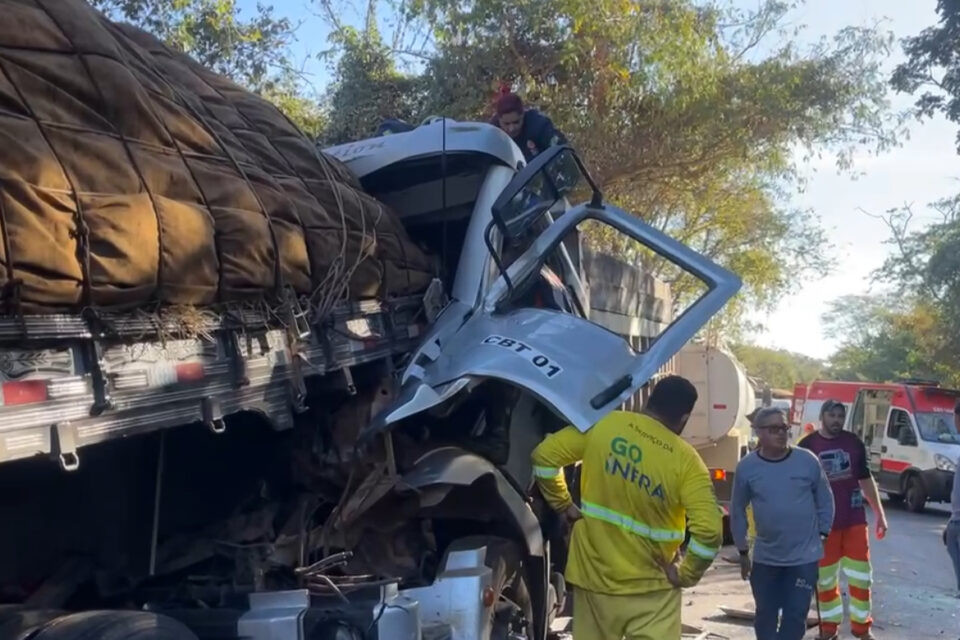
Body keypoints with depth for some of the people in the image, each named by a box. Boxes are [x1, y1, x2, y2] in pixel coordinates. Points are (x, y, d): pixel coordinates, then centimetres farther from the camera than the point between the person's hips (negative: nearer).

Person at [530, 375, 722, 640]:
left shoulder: (603, 424, -6)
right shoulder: (685, 460, -12)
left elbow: (545, 455, -5)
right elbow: (709, 531, -21)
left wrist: (563, 505, 6)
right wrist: (685, 574, -6)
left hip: (593, 578, 3)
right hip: (650, 590, -3)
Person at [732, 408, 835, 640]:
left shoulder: (808, 460, -7)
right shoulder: (747, 467, -6)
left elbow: (825, 500, 4)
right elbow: (738, 511, 3)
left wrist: (822, 535, 2)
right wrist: (743, 551, 7)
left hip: (805, 557, -1)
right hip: (765, 558, 1)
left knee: (795, 616, 3)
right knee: (765, 615, 13)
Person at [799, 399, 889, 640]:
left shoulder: (854, 442, 2)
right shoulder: (807, 445, -5)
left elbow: (866, 479, 10)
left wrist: (880, 514, 9)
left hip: (854, 519, 2)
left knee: (860, 574, 7)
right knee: (825, 577, 9)